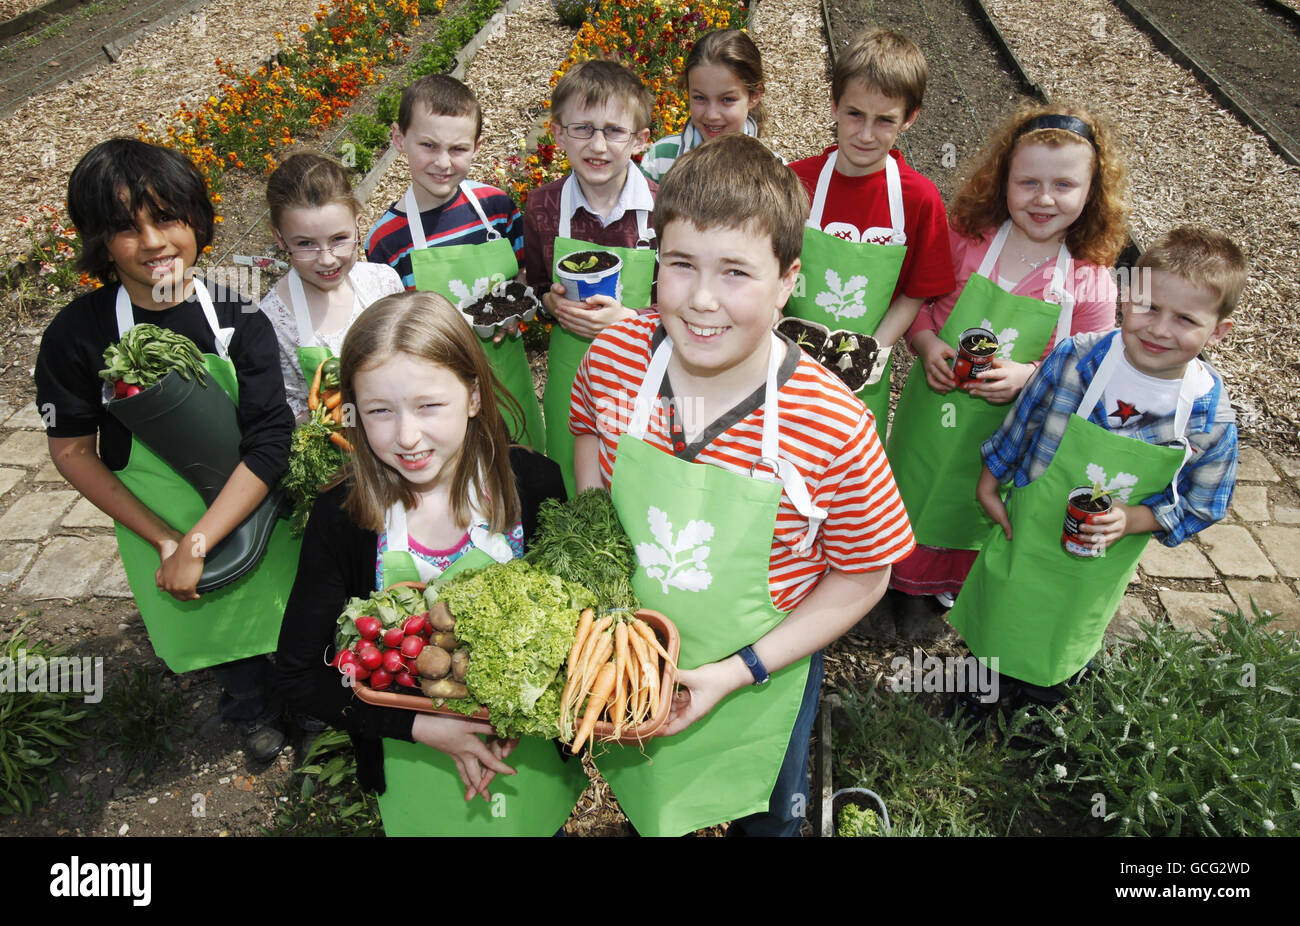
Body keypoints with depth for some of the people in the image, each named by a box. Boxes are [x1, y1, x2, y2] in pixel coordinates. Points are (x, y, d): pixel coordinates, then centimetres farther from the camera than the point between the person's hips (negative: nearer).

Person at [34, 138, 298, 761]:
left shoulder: (240, 320, -16)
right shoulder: (77, 335, -14)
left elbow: (270, 442, -20)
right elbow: (72, 452, -7)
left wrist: (196, 544, -25)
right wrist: (166, 541, -14)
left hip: (255, 515, 0)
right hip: (156, 524, 1)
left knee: (282, 613, 17)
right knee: (213, 628, 20)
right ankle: (250, 710, 51)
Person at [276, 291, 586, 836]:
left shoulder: (531, 483, -18)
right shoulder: (342, 519, -18)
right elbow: (298, 676, -11)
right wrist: (421, 727, -20)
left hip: (533, 754, 1)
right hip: (416, 773, 0)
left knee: (540, 820, 25)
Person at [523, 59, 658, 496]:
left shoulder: (662, 209, -12)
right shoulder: (542, 207, -4)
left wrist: (630, 319, -21)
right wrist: (553, 301, -11)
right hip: (570, 373, 2)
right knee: (570, 486, 17)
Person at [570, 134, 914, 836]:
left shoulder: (835, 431, -30)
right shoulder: (614, 353, -21)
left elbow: (861, 581, -16)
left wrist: (738, 672, -20)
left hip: (760, 681, -2)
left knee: (766, 814, 30)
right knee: (638, 793, 34)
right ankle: (647, 820, 68)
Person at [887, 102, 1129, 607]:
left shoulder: (1091, 282, -14)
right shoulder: (965, 241, -13)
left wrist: (1029, 375, -25)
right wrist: (927, 344, -20)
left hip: (1008, 430, 0)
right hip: (933, 407, 1)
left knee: (974, 510, 23)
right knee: (914, 492, 21)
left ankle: (952, 582, 53)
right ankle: (900, 575, 51)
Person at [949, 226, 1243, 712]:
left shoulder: (1211, 418, -20)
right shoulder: (1074, 358, -22)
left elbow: (1200, 506, -6)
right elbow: (1020, 424, -6)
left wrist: (1133, 520, -22)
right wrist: (989, 484, 2)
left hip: (1099, 563, 1)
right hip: (1026, 529, 0)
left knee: (1063, 643, 24)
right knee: (1002, 614, 22)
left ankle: (1041, 694, 54)